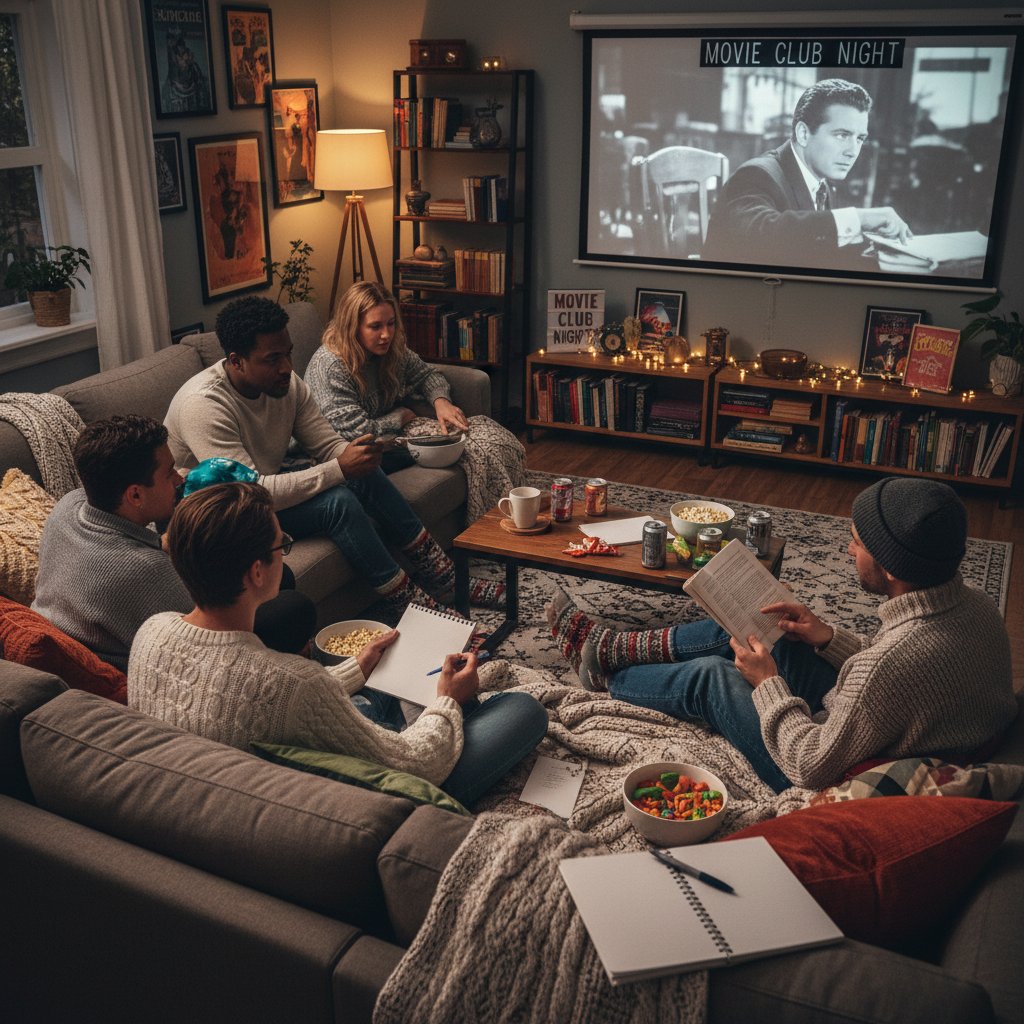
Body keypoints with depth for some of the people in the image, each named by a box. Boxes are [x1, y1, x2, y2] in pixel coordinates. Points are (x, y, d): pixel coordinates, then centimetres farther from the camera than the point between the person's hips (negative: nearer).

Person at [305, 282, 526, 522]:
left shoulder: (392, 349, 0)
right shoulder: (329, 367, -24)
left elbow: (427, 375, 15)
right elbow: (357, 432, -26)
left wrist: (441, 401, -8)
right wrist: (401, 416, -10)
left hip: (400, 428, 9)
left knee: (487, 431, -7)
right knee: (473, 448, -20)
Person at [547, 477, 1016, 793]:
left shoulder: (896, 660, -40)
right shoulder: (976, 607, -12)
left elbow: (814, 766, -28)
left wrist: (767, 682, -16)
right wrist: (827, 637, -1)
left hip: (839, 778, -8)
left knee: (709, 676, 3)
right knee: (745, 629, 9)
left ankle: (604, 673, 31)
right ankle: (615, 647, 27)